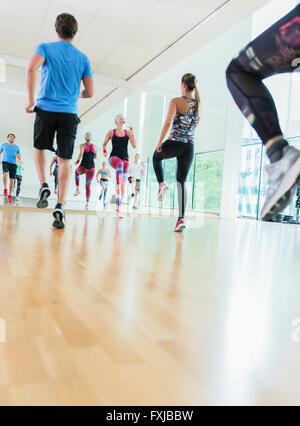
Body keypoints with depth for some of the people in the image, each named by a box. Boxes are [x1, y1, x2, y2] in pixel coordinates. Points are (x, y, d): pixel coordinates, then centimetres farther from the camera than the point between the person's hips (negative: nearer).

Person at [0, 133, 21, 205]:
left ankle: (9, 195, 11)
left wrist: (19, 156, -9)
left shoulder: (16, 147, 13)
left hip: (13, 164, 1)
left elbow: (19, 156, 14)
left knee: (12, 180, -1)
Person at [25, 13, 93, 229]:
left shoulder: (45, 47, 6)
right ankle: (60, 207, -12)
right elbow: (89, 93, 8)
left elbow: (32, 68, -14)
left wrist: (31, 100, -8)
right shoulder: (83, 58, 12)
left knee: (40, 148, 23)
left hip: (46, 109, -1)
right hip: (69, 113, 1)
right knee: (64, 160, -2)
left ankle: (44, 186, 4)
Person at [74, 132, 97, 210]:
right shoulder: (94, 146, 9)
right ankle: (87, 204, -5)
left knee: (77, 172, 35)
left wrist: (77, 161, -4)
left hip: (83, 167, -2)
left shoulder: (83, 145, -2)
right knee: (88, 187, 7)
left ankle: (77, 189, 24)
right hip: (91, 168, 2)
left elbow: (81, 154, -19)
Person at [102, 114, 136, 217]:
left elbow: (134, 146, 1)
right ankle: (117, 188, -48)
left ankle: (118, 210, -1)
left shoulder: (128, 132, 10)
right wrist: (104, 151, 2)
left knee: (123, 185, -4)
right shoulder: (111, 132, 9)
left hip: (125, 159, 2)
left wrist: (132, 133, -7)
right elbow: (104, 143, 20)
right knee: (120, 163, -41)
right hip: (114, 158, -2)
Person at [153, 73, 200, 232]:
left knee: (157, 156, 30)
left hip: (174, 143, -4)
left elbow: (168, 121, -14)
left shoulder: (176, 101, -5)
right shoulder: (197, 104, 14)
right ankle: (181, 218, -4)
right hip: (189, 147, 5)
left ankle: (161, 183, 7)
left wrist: (160, 142, -9)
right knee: (182, 181, 5)